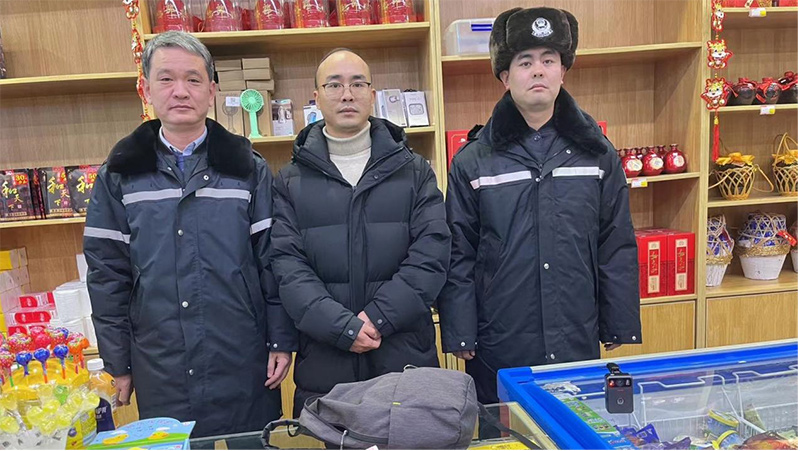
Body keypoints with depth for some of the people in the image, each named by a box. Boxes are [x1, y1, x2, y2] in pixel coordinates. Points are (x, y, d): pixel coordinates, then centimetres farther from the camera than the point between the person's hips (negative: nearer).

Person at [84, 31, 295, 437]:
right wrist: (117, 365, 4)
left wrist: (282, 342, -3)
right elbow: (106, 273, 4)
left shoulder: (248, 169, 0)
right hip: (159, 374, 1)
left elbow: (272, 260, -1)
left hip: (244, 369, 0)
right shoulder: (118, 176, 2)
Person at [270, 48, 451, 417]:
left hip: (406, 358, 1)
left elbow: (432, 252, -5)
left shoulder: (414, 171, 4)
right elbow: (288, 266, -5)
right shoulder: (291, 181, 4)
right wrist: (344, 327, -17)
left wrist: (378, 317, -15)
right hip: (322, 363, 0)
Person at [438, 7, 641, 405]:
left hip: (579, 350, 2)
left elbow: (618, 252, 4)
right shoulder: (472, 162, -3)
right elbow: (458, 260, -2)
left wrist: (621, 334, 4)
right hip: (498, 354, -1)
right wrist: (460, 340, -3)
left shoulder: (597, 153, 3)